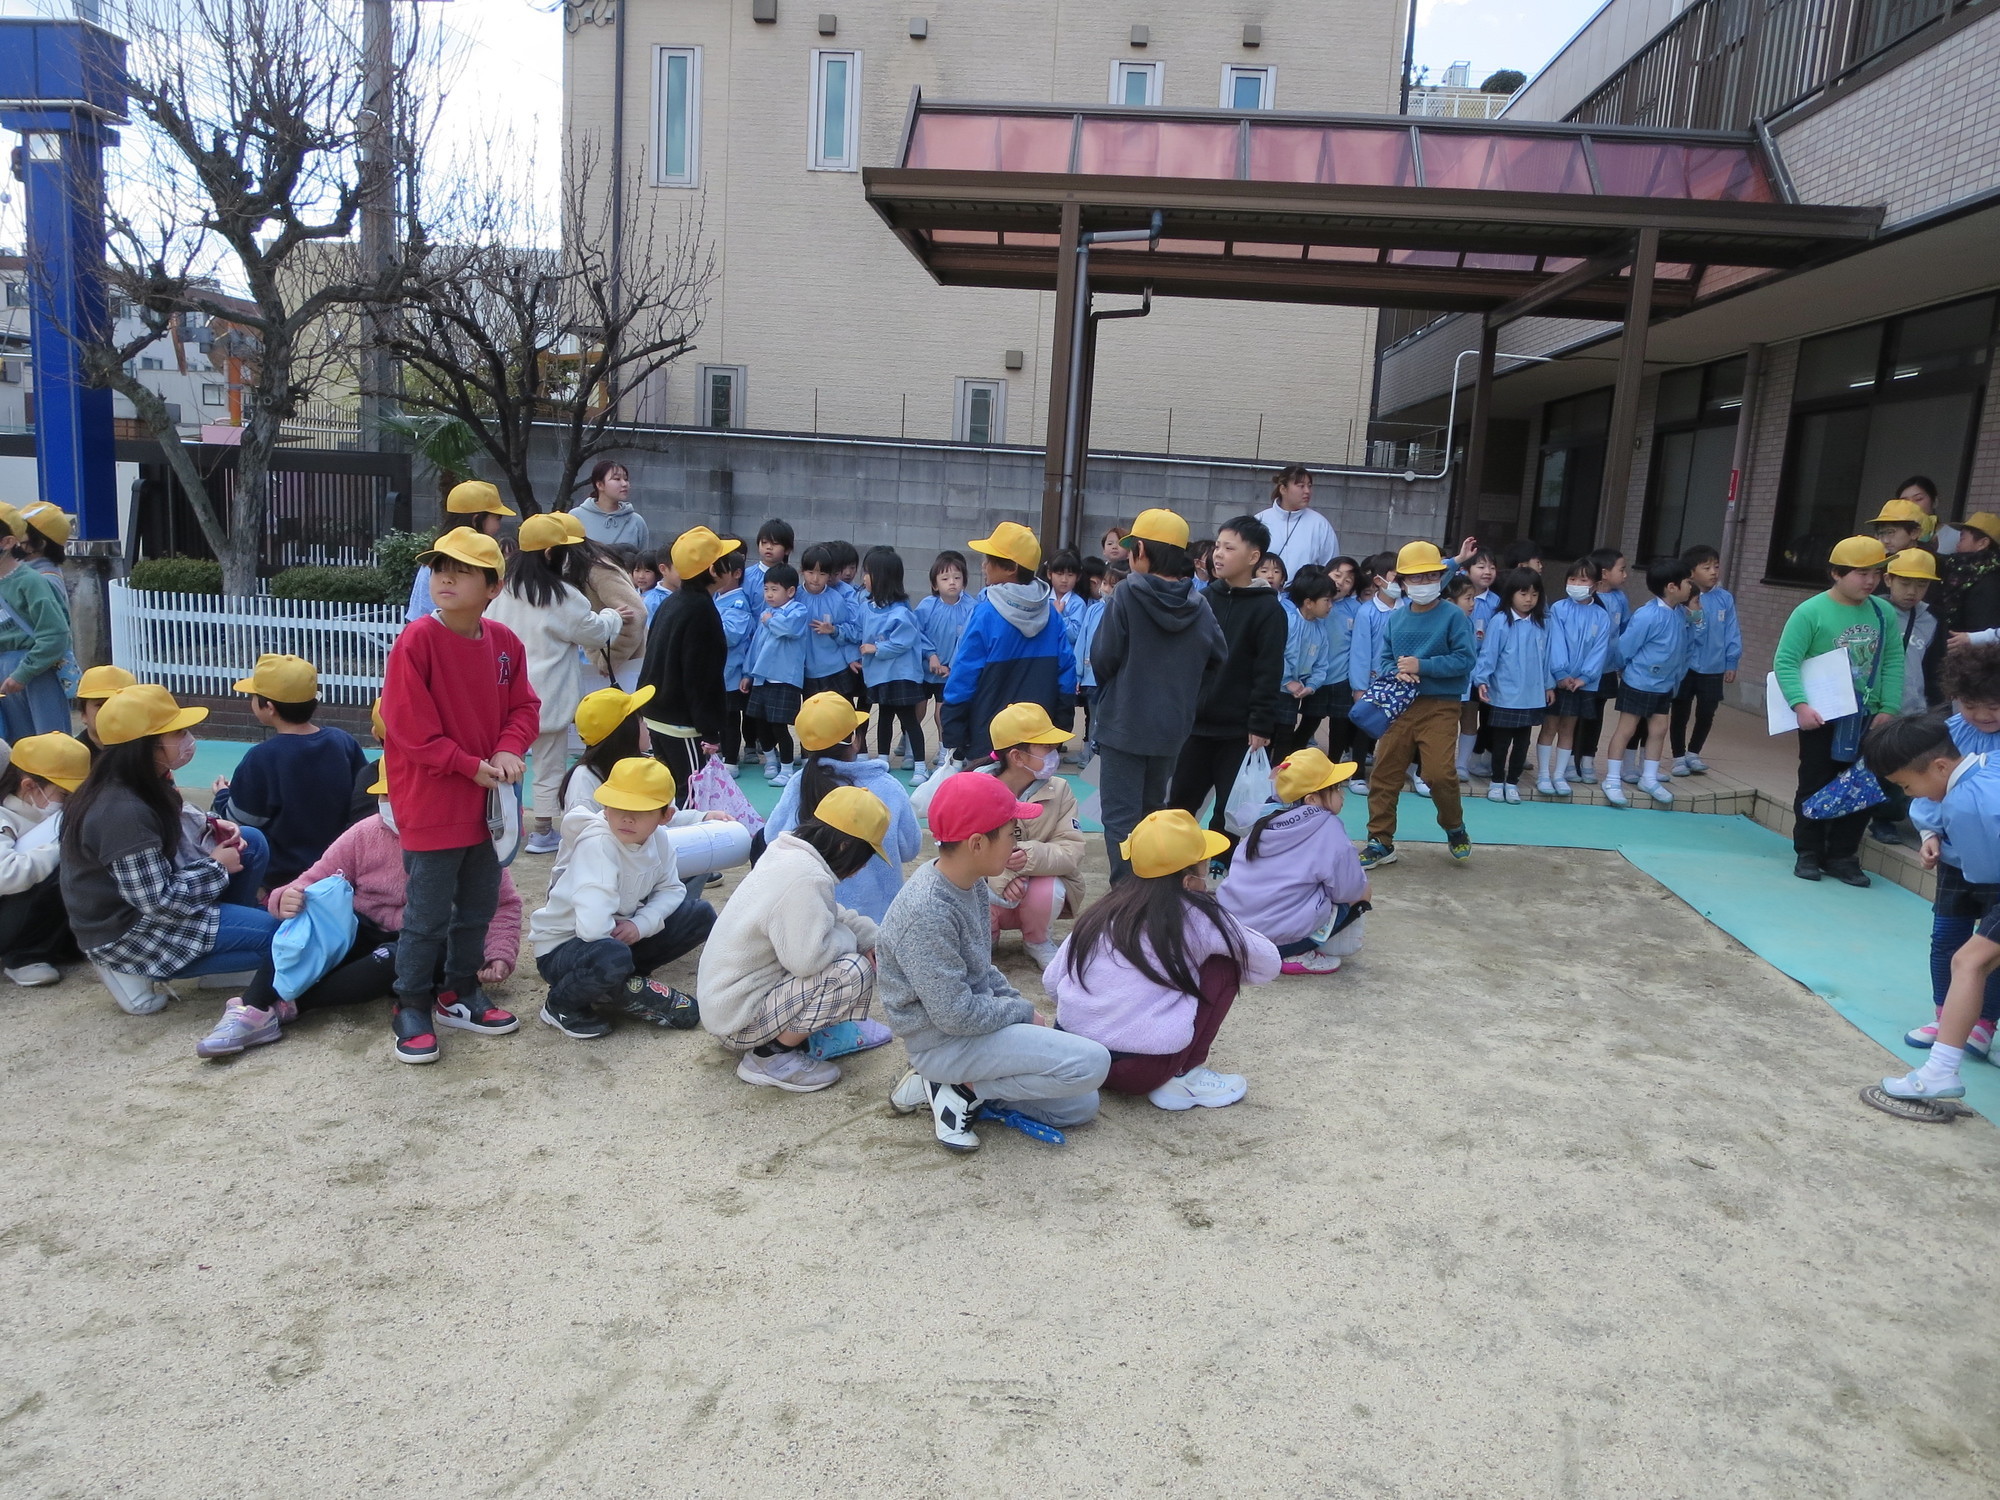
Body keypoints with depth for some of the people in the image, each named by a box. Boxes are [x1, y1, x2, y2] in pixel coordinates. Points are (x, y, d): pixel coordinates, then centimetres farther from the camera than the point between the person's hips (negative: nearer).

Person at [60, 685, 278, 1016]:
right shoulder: (124, 813, -31)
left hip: (154, 892, 9)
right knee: (272, 933, -12)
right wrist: (216, 867, -16)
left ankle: (229, 932, 11)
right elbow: (158, 903, -29)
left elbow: (171, 823, 19)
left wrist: (209, 824, -1)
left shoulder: (147, 783, -3)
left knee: (252, 843, 5)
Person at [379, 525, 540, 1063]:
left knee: (478, 906, 18)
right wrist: (471, 766, -17)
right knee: (429, 914, 3)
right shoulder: (416, 641, -16)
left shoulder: (505, 642, 0)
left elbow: (524, 707, 8)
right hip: (432, 804, -6)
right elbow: (409, 726, -18)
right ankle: (412, 1008, 20)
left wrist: (508, 751, -12)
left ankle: (459, 994, 35)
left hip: (487, 803, 6)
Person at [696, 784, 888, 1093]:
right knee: (854, 971, -22)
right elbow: (808, 958, -31)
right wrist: (850, 939, -12)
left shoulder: (790, 853, 2)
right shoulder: (805, 878, -27)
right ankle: (771, 1057, -8)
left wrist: (876, 940, 4)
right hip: (738, 1020, -10)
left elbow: (836, 916, 16)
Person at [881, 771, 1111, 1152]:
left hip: (975, 1015, 9)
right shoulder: (928, 913, -28)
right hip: (943, 1040, -9)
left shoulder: (972, 884, 1)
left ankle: (959, 1081, 9)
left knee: (1081, 1106, 8)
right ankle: (965, 1090, -6)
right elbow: (955, 1015, -26)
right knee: (1091, 1062, -18)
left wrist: (1019, 1004, 2)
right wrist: (1023, 1012, -11)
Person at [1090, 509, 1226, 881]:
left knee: (1120, 817, 0)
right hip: (1173, 727, 6)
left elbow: (1102, 659, -12)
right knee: (1152, 811, 22)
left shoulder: (1127, 594, -15)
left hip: (1123, 723, -5)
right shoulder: (1199, 606, -1)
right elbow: (1217, 660, 5)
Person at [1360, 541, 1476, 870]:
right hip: (1399, 706, 4)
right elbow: (1381, 660, 8)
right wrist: (1396, 672, -14)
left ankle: (1455, 828, 17)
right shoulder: (1393, 619, 9)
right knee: (1383, 775, 3)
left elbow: (1464, 660, -12)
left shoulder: (1455, 616, -5)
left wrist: (1421, 665, -18)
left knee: (1439, 774, -13)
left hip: (1440, 708, -4)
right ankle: (1380, 842, 15)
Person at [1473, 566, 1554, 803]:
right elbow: (1488, 654, -12)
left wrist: (1549, 685, 13)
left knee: (1523, 741, 11)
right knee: (1501, 741, 8)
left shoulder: (1541, 625, 4)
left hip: (1531, 695, 4)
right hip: (1504, 695, -4)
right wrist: (1481, 680, -20)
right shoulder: (1500, 622, -11)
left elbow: (1545, 657, 11)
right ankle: (1497, 782, 21)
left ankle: (1513, 782, 23)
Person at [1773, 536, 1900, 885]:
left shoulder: (1884, 613, 1)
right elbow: (1785, 661, -15)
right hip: (1821, 717, -4)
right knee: (1815, 787, 6)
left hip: (1867, 718, 4)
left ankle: (1842, 856, 20)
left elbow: (1893, 663, 4)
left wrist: (1888, 708, -5)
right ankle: (1809, 854, 19)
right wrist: (1800, 704, -25)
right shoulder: (1811, 612, -13)